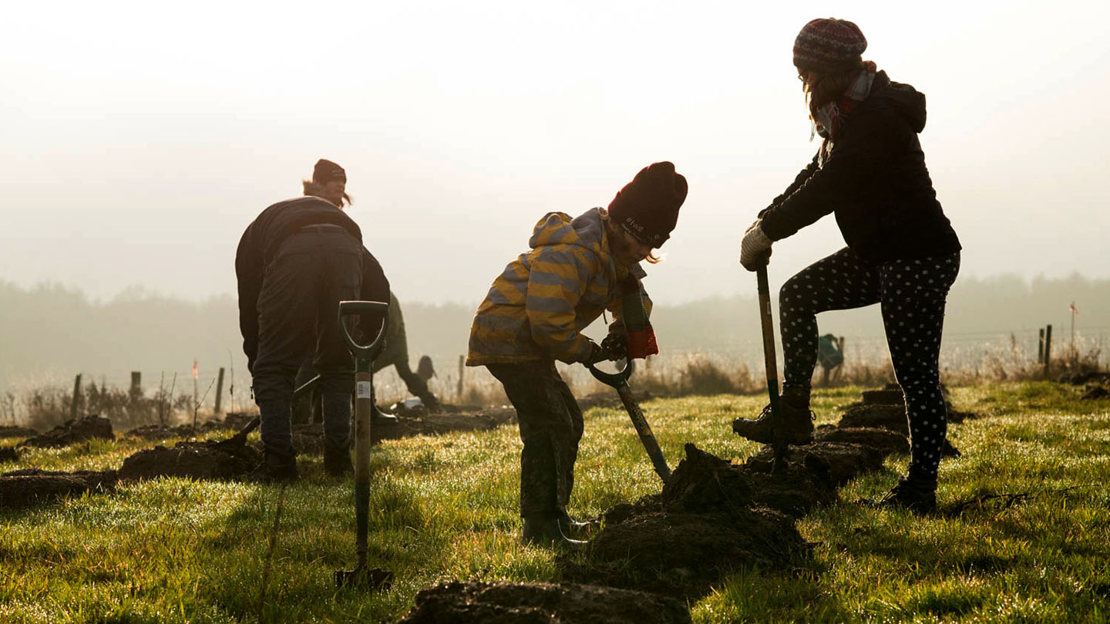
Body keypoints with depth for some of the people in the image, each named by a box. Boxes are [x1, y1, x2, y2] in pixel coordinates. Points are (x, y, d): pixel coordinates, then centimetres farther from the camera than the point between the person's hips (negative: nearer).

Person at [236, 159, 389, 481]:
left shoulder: (258, 228, 39)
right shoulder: (339, 218, 43)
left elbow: (248, 303, 35)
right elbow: (378, 289, 31)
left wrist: (256, 362, 43)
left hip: (291, 253, -2)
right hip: (345, 250, 2)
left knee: (274, 368, 11)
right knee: (338, 366, 20)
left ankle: (278, 461, 5)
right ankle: (338, 458, 15)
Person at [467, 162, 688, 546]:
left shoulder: (613, 255, 8)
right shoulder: (572, 255, -25)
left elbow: (632, 297, 24)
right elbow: (549, 322, -29)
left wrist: (625, 334, 1)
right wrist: (590, 352, -13)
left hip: (528, 341, 11)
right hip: (507, 338, -11)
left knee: (568, 422, 17)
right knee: (549, 426, -17)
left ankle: (554, 515, 28)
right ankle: (540, 528, -14)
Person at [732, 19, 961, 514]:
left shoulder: (873, 119, -22)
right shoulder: (848, 113, 11)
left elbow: (823, 192, -23)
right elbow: (815, 177, 17)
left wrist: (765, 231, -13)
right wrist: (765, 221, 6)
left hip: (920, 260, -11)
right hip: (878, 256, 11)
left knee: (916, 375, -6)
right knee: (798, 294, 12)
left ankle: (921, 489, -1)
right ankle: (793, 416, 15)